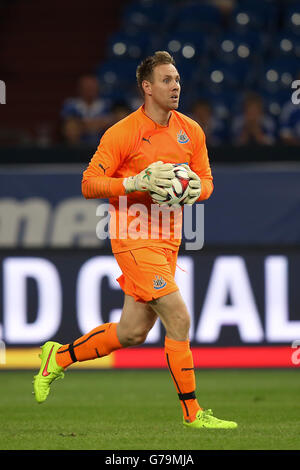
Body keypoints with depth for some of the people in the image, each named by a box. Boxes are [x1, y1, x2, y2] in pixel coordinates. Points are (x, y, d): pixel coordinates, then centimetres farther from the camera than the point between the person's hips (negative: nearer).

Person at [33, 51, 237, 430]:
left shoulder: (191, 131, 8)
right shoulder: (122, 134, -10)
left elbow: (205, 181, 17)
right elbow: (89, 184, -10)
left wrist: (196, 189, -8)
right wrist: (137, 182, -23)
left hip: (167, 241, 7)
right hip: (134, 238, -7)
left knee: (132, 333, 10)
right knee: (178, 318, -14)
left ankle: (59, 357, 31)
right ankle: (192, 413, -6)